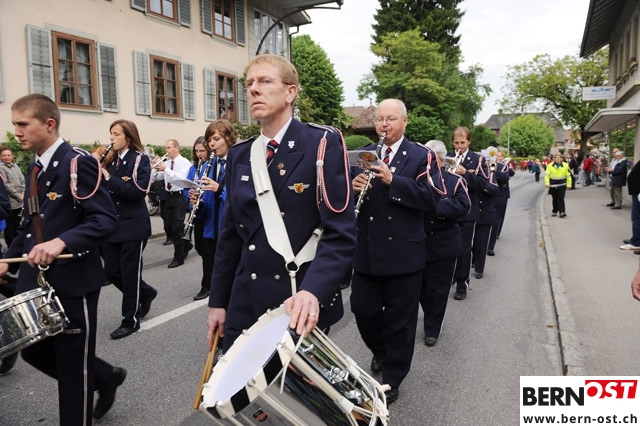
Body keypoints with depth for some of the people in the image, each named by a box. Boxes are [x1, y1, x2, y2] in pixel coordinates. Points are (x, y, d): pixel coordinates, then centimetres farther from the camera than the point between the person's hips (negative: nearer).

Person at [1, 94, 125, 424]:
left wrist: (61, 242, -36)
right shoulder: (34, 168, 11)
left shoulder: (77, 163, -15)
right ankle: (105, 377, 37)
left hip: (73, 279, -8)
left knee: (73, 363, 6)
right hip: (37, 278, 9)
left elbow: (106, 220, -23)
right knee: (34, 351, 18)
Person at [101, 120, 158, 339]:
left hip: (134, 225, -6)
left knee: (130, 273, 1)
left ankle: (130, 321, 15)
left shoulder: (140, 159, -8)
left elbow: (136, 191, -20)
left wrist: (108, 177, -22)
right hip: (113, 224, 7)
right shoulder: (110, 159, 11)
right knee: (111, 271, 9)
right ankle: (145, 293, 33)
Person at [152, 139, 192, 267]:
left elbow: (181, 178, -24)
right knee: (168, 228, 10)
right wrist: (156, 169, -8)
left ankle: (178, 257, 7)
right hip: (168, 196, 7)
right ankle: (185, 245, 32)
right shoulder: (166, 163, 9)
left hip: (179, 197, -7)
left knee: (176, 228, -5)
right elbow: (156, 178, 12)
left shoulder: (184, 162, -9)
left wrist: (165, 169, -27)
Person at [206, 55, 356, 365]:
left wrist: (312, 291, -30)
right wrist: (218, 301, 11)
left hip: (301, 305, -4)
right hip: (244, 303, 5)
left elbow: (341, 231, -16)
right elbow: (230, 234, 12)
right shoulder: (239, 156, 8)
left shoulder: (322, 144, -10)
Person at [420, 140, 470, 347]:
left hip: (443, 246, -2)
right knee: (420, 287, 16)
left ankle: (432, 329, 23)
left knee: (437, 290, 6)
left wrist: (433, 205, -27)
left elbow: (463, 207, -18)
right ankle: (431, 319, 40)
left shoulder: (455, 181, -4)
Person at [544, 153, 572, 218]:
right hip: (553, 184, 1)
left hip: (562, 184, -1)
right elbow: (547, 175, -3)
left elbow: (568, 175, 6)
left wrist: (569, 184, 5)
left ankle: (562, 212, -10)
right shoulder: (550, 165, -2)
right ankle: (554, 211, 24)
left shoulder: (565, 165, 0)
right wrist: (547, 183, -14)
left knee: (561, 198, -9)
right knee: (555, 199, 9)